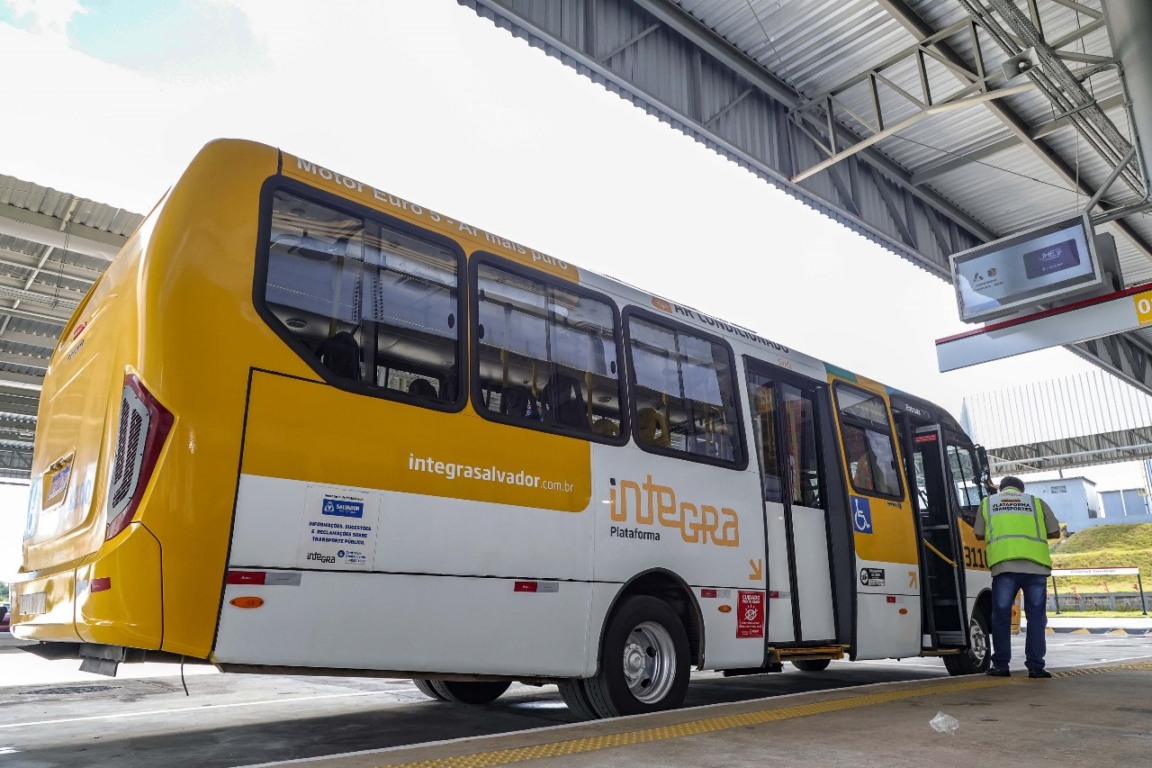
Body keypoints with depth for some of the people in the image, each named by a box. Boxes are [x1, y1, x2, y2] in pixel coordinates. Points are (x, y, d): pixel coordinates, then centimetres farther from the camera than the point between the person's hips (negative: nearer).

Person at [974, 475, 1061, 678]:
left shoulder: (988, 502, 18)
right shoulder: (1036, 501, 17)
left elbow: (979, 534, 18)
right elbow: (1055, 533, 17)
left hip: (1003, 564, 0)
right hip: (1036, 564, 0)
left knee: (1001, 615, 6)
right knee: (1036, 616, 8)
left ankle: (1000, 665, 9)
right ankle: (1035, 666, 8)